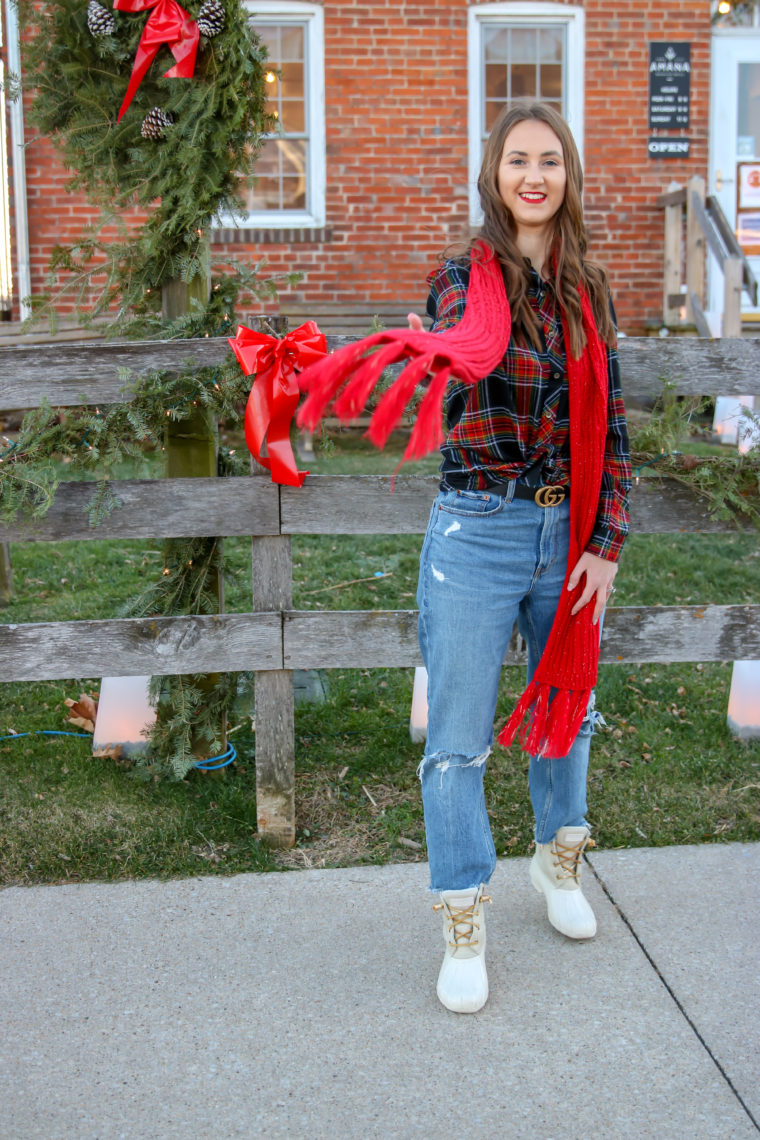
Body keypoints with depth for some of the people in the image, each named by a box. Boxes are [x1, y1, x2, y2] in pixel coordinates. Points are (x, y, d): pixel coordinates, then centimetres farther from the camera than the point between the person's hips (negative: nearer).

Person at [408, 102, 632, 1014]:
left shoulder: (588, 292, 7)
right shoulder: (462, 277, -5)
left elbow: (610, 425, 8)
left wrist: (606, 545, 0)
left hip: (570, 534, 4)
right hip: (479, 532, -4)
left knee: (565, 709, 19)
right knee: (458, 738, 3)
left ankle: (558, 860, 44)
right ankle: (463, 927, 18)